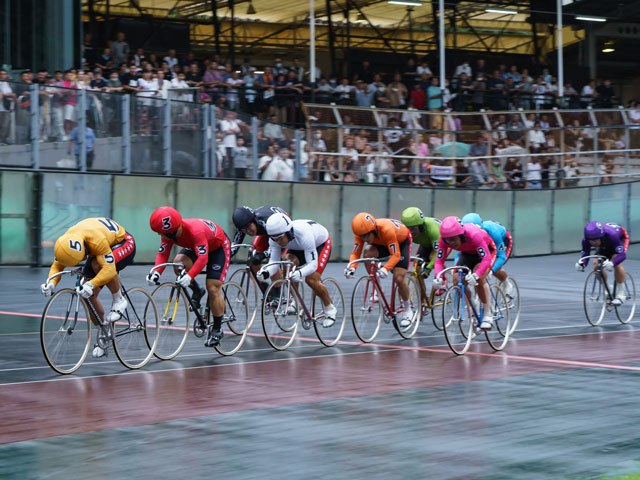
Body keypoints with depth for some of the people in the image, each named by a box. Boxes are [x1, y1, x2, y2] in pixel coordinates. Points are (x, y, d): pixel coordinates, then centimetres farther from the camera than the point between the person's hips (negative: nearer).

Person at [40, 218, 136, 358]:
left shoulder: (97, 240, -43)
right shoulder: (66, 241, -23)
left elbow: (109, 269, -46)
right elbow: (56, 266, -13)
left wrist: (91, 285, -58)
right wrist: (51, 283, -33)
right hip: (97, 251, 7)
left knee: (97, 264, -39)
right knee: (89, 296, -7)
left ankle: (119, 300, -18)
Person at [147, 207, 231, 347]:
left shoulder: (196, 230, -43)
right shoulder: (168, 233, -23)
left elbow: (203, 258, -48)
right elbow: (162, 254, -18)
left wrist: (189, 276, -59)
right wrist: (156, 272, -37)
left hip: (219, 247, -6)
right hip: (194, 246, 6)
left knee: (213, 289, -13)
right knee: (178, 262, -24)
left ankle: (217, 329, 4)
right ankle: (197, 292, 2)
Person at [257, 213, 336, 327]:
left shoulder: (303, 234, -45)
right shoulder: (275, 239, -29)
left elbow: (313, 264, -44)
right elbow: (273, 262, -25)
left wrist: (300, 273, -64)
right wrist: (266, 273, -47)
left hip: (320, 243, -5)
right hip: (298, 247, 5)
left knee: (311, 279, -19)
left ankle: (330, 310, 4)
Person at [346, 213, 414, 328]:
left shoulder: (387, 230, -42)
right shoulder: (362, 233, -27)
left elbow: (396, 255, -41)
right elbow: (355, 253, -23)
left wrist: (385, 269, -57)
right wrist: (352, 267, -43)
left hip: (401, 242, -5)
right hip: (382, 243, 5)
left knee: (399, 279, -17)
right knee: (367, 254, -29)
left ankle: (408, 310, 9)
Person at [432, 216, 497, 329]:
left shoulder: (474, 235, -42)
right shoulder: (444, 238, -29)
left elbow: (486, 259, -44)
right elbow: (439, 261, -25)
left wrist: (476, 275, -60)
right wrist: (438, 277, -44)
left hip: (487, 250, -5)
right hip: (467, 253, 5)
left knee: (479, 280, -28)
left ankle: (487, 315, -14)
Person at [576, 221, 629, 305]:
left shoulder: (611, 235, -45)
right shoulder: (586, 240, -33)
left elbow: (622, 254, -47)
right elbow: (585, 254, -26)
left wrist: (611, 263, -66)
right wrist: (581, 264, -51)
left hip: (621, 238, -4)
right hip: (604, 245, 4)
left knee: (616, 263, -29)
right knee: (596, 266, -16)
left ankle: (621, 293, -15)